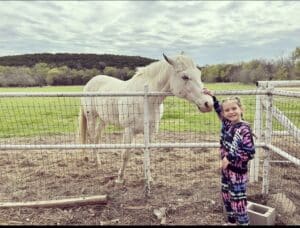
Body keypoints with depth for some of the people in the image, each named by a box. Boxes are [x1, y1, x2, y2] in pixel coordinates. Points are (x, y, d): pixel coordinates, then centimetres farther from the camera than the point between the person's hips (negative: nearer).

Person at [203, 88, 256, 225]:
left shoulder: (244, 129, -20)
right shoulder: (226, 124, 0)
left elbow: (250, 153, -23)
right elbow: (219, 110, 18)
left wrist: (230, 158, -24)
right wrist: (212, 97, 12)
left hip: (237, 171, -8)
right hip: (225, 169, 8)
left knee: (238, 200, 5)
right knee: (226, 197, 21)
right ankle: (231, 221, 40)